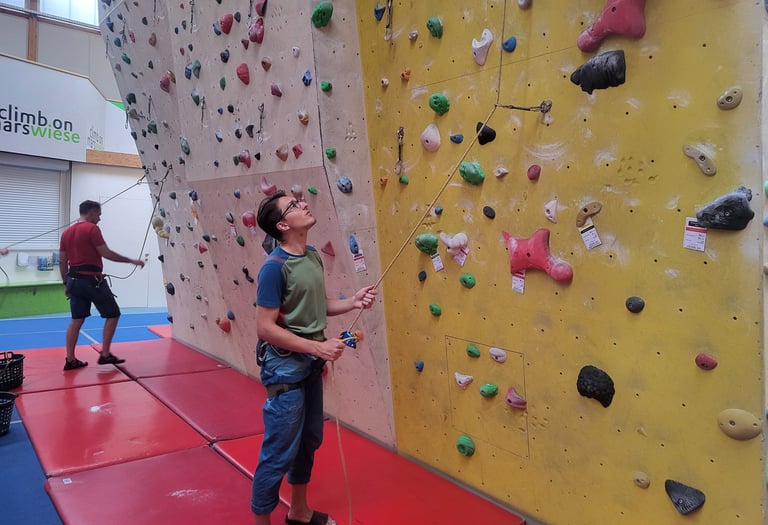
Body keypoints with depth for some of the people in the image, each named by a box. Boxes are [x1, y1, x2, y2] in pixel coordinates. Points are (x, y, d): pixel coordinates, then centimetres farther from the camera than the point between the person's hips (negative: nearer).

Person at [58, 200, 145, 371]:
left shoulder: (66, 232, 14)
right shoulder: (92, 228, -9)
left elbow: (62, 261, 15)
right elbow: (106, 253, -15)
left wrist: (66, 283, 20)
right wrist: (131, 260, -9)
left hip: (74, 280, 8)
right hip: (92, 280, -8)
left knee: (77, 319, 12)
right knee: (113, 314, 2)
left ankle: (70, 360, 12)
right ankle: (105, 355, 1)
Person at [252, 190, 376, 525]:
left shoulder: (313, 257, 3)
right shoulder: (275, 267, -20)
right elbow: (265, 328, -20)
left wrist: (352, 302, -4)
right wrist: (317, 347, -22)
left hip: (310, 363, 8)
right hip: (285, 366, -8)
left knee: (309, 441, 21)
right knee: (279, 452, 3)